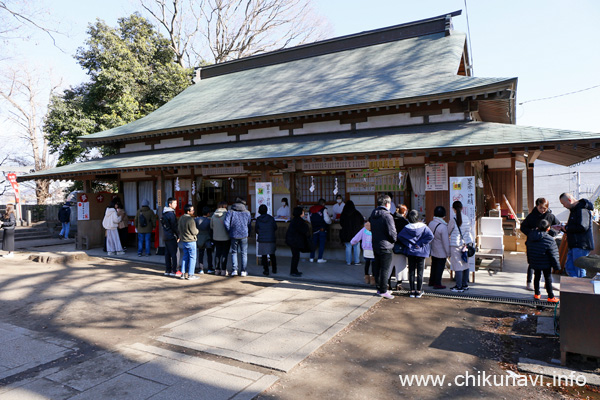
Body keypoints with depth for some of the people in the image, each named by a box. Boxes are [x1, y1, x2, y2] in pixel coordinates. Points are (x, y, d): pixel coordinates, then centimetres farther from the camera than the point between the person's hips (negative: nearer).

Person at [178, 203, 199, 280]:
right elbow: (194, 232, -16)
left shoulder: (181, 218, 6)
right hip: (190, 241, -8)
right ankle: (190, 274, 3)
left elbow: (178, 228, 16)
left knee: (185, 256, 15)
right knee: (192, 257, 1)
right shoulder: (190, 219, -20)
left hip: (183, 240, 8)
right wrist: (197, 230, 4)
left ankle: (183, 273, 17)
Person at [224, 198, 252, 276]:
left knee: (234, 252, 11)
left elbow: (226, 223, -11)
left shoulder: (230, 212, -1)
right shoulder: (247, 212, 4)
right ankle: (243, 271, 8)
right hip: (244, 235, 0)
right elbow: (250, 224, 4)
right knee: (244, 253, 7)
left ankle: (234, 270, 4)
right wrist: (248, 233, 15)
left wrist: (230, 232, 0)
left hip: (234, 235, 0)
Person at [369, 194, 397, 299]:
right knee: (385, 269, 1)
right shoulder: (387, 216, -17)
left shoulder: (372, 215, 7)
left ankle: (379, 288, 25)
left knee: (377, 268, 15)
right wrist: (394, 240, 2)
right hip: (385, 246, -8)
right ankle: (383, 291, 5)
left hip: (375, 246, 8)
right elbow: (392, 232, -17)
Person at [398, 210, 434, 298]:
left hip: (410, 252, 1)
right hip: (421, 252, -1)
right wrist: (421, 244, -12)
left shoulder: (407, 228, -5)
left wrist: (408, 244, -2)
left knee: (411, 272, 9)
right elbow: (430, 236, -17)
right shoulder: (423, 226, -9)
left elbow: (400, 236, -7)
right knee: (420, 272, 7)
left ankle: (412, 291, 12)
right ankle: (419, 291, 10)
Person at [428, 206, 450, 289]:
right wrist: (448, 253, -9)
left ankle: (431, 281, 30)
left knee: (434, 266, 19)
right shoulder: (443, 227, -25)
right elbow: (445, 242, -19)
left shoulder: (431, 223, -3)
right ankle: (437, 284, 13)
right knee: (440, 267, 5)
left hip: (433, 250, 7)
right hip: (441, 252, -7)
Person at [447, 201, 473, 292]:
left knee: (458, 266, -1)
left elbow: (448, 232, -2)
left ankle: (459, 287, 4)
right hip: (465, 244, 6)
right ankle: (465, 285, 24)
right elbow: (469, 230, 12)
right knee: (465, 264, 14)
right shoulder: (467, 219, 1)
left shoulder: (453, 220, -14)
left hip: (456, 245, -6)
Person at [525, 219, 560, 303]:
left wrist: (529, 260, 20)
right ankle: (551, 297, 13)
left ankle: (536, 294, 26)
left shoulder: (530, 235, -3)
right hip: (545, 263, -5)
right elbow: (553, 255, -15)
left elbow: (528, 249, 8)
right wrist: (557, 266, -5)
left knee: (537, 277, 18)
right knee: (548, 278, 6)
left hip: (534, 262, 5)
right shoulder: (549, 240, -20)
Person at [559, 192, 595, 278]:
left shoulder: (582, 209, -15)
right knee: (569, 267, 10)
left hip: (581, 245, -10)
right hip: (574, 245, 10)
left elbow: (583, 227, -25)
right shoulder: (574, 210, 18)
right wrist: (562, 228, 11)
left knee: (579, 269, -4)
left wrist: (567, 228, -13)